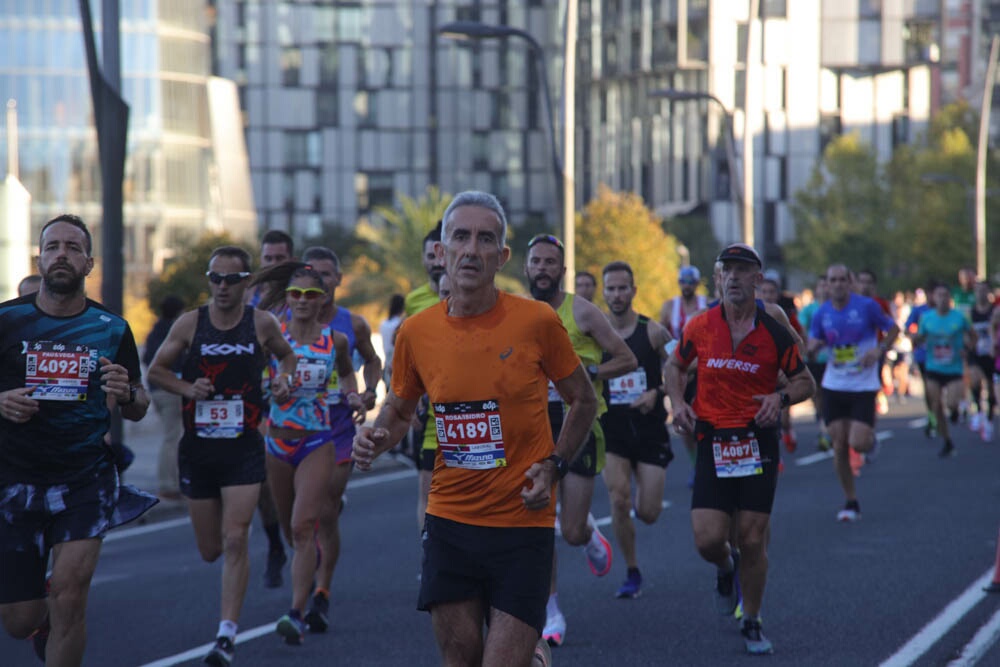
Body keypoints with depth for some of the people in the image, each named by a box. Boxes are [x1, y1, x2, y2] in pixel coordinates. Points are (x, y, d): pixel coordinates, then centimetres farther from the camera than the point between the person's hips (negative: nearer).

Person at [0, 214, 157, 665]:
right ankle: (45, 624, 41)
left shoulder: (111, 330, 2)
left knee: (69, 592, -20)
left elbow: (138, 411, 10)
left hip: (85, 479, 0)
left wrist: (127, 394, -13)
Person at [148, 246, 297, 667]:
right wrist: (187, 388, -10)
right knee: (210, 550, 8)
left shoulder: (262, 324, -1)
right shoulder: (189, 324, -1)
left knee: (234, 540, -14)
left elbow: (286, 353, 19)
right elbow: (156, 369, 8)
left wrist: (283, 378, -3)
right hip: (197, 448, 2)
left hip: (244, 447, -1)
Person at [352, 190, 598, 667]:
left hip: (523, 523, -3)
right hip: (449, 521, 3)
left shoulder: (536, 322, -8)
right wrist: (375, 439, -5)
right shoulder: (416, 332, 0)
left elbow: (583, 401, 6)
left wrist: (554, 465, -7)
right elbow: (399, 410, 17)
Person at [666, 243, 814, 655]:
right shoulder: (700, 326, 1)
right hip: (712, 443, 1)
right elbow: (675, 366, 18)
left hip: (758, 443, -1)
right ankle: (726, 568, 29)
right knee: (708, 539, -8)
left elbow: (805, 382, 7)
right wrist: (677, 402, 0)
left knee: (753, 541, 0)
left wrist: (781, 397, -14)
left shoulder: (774, 332, -2)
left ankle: (751, 624, 18)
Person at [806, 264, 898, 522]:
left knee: (858, 444, -14)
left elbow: (893, 329, 3)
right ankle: (851, 503, 12)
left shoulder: (867, 306, -8)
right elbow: (811, 350, 6)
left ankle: (871, 437, 25)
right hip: (834, 387, 3)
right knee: (839, 447, -1)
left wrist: (879, 350, -14)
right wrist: (812, 348, -19)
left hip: (863, 386, -3)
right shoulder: (821, 314, 2)